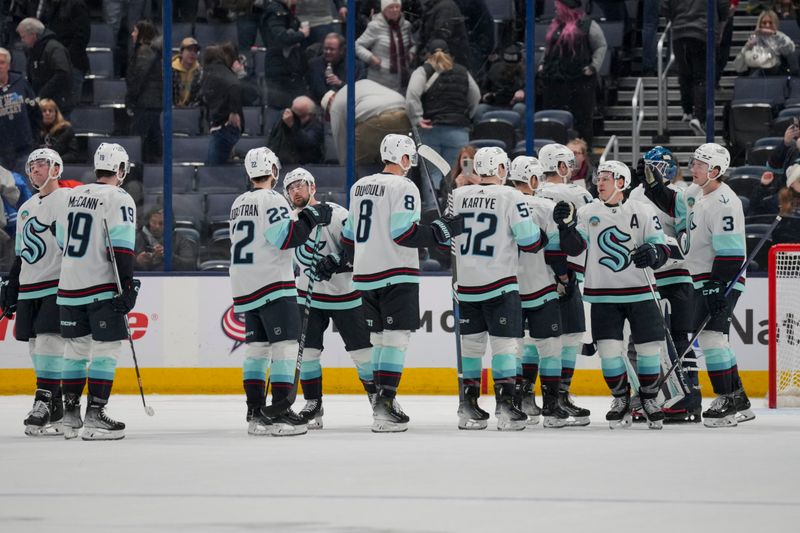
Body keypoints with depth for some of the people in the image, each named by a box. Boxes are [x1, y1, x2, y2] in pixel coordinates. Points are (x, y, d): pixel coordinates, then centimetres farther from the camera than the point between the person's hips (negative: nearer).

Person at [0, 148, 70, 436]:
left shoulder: (69, 199, -4)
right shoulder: (26, 208, 20)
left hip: (59, 285, -8)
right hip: (29, 290, 8)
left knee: (49, 341, -16)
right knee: (36, 347, 4)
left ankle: (44, 406, -19)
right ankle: (56, 408, 10)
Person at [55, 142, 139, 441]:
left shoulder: (73, 196, 11)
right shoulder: (119, 199, -10)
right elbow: (121, 246, -18)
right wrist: (128, 285, -18)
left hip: (69, 286, 7)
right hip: (103, 287, -7)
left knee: (76, 348, 14)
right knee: (106, 349, -4)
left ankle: (70, 416, 16)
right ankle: (94, 417, -10)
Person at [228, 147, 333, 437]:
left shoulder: (239, 204, 15)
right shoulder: (272, 200, -11)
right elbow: (285, 237, -20)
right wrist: (309, 218, -10)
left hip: (245, 285, 9)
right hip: (272, 285, -9)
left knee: (257, 345, 11)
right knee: (285, 345, -8)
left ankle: (255, 413, 9)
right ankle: (280, 414, -14)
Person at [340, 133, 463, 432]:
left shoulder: (359, 187, 13)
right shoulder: (403, 187, -10)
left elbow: (349, 235, 18)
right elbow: (404, 233, -18)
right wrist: (441, 232, -12)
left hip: (366, 276, 8)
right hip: (396, 274, -8)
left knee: (380, 337, 16)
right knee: (396, 337, -8)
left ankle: (382, 399, 18)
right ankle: (384, 405, -16)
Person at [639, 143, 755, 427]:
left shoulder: (724, 203, -20)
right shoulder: (697, 193, 9)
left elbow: (730, 253, -24)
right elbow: (673, 205, 25)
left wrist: (717, 288, -26)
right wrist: (654, 184, 9)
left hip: (722, 280, -10)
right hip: (703, 282, 10)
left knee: (711, 335, -16)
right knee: (715, 340, 13)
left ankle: (727, 400, -12)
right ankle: (739, 403, 19)